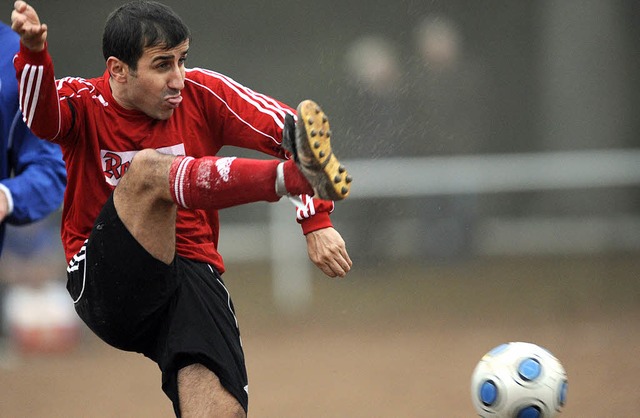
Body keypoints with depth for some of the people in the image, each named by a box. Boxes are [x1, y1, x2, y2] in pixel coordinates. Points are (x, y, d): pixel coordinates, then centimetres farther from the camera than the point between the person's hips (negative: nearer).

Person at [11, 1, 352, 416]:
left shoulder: (202, 94, 2)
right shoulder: (84, 104, -2)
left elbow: (291, 128, 2)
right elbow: (39, 115, -25)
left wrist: (316, 221, -11)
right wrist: (33, 52, -47)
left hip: (193, 271, 2)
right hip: (104, 287, -2)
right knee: (147, 168, -30)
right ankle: (295, 175, -45)